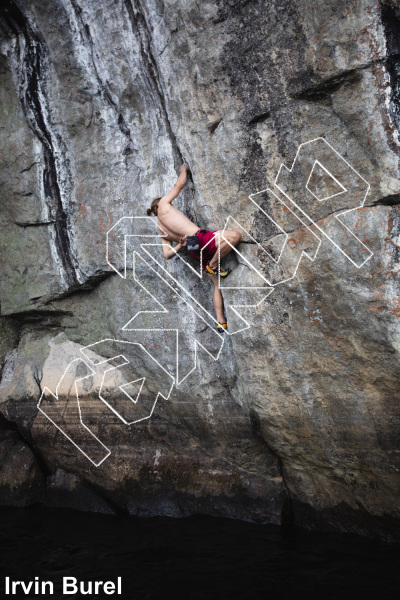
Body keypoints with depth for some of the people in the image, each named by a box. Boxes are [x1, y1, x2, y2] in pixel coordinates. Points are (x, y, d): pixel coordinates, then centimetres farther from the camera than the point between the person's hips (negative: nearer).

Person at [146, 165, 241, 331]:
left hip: (195, 252, 8)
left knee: (217, 284, 11)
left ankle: (221, 321, 4)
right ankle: (214, 265, -15)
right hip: (199, 237, -8)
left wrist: (179, 245, 11)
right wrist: (183, 171, 38)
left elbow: (167, 254, 19)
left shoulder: (162, 231, 29)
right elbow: (180, 184, 20)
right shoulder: (163, 204, 15)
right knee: (235, 236, -22)